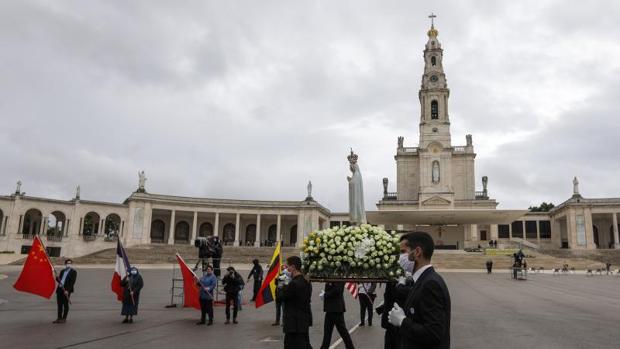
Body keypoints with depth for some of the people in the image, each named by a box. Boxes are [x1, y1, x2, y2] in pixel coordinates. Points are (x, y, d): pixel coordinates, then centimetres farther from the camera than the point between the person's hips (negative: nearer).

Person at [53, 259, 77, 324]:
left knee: (65, 304, 0)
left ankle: (64, 319, 6)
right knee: (59, 304, 8)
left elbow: (72, 282, -10)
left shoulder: (73, 272, -2)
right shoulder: (62, 271, 19)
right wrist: (57, 278, -5)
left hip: (66, 290, -6)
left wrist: (67, 290, -19)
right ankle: (59, 318, 17)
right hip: (59, 289, 6)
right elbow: (59, 280, 19)